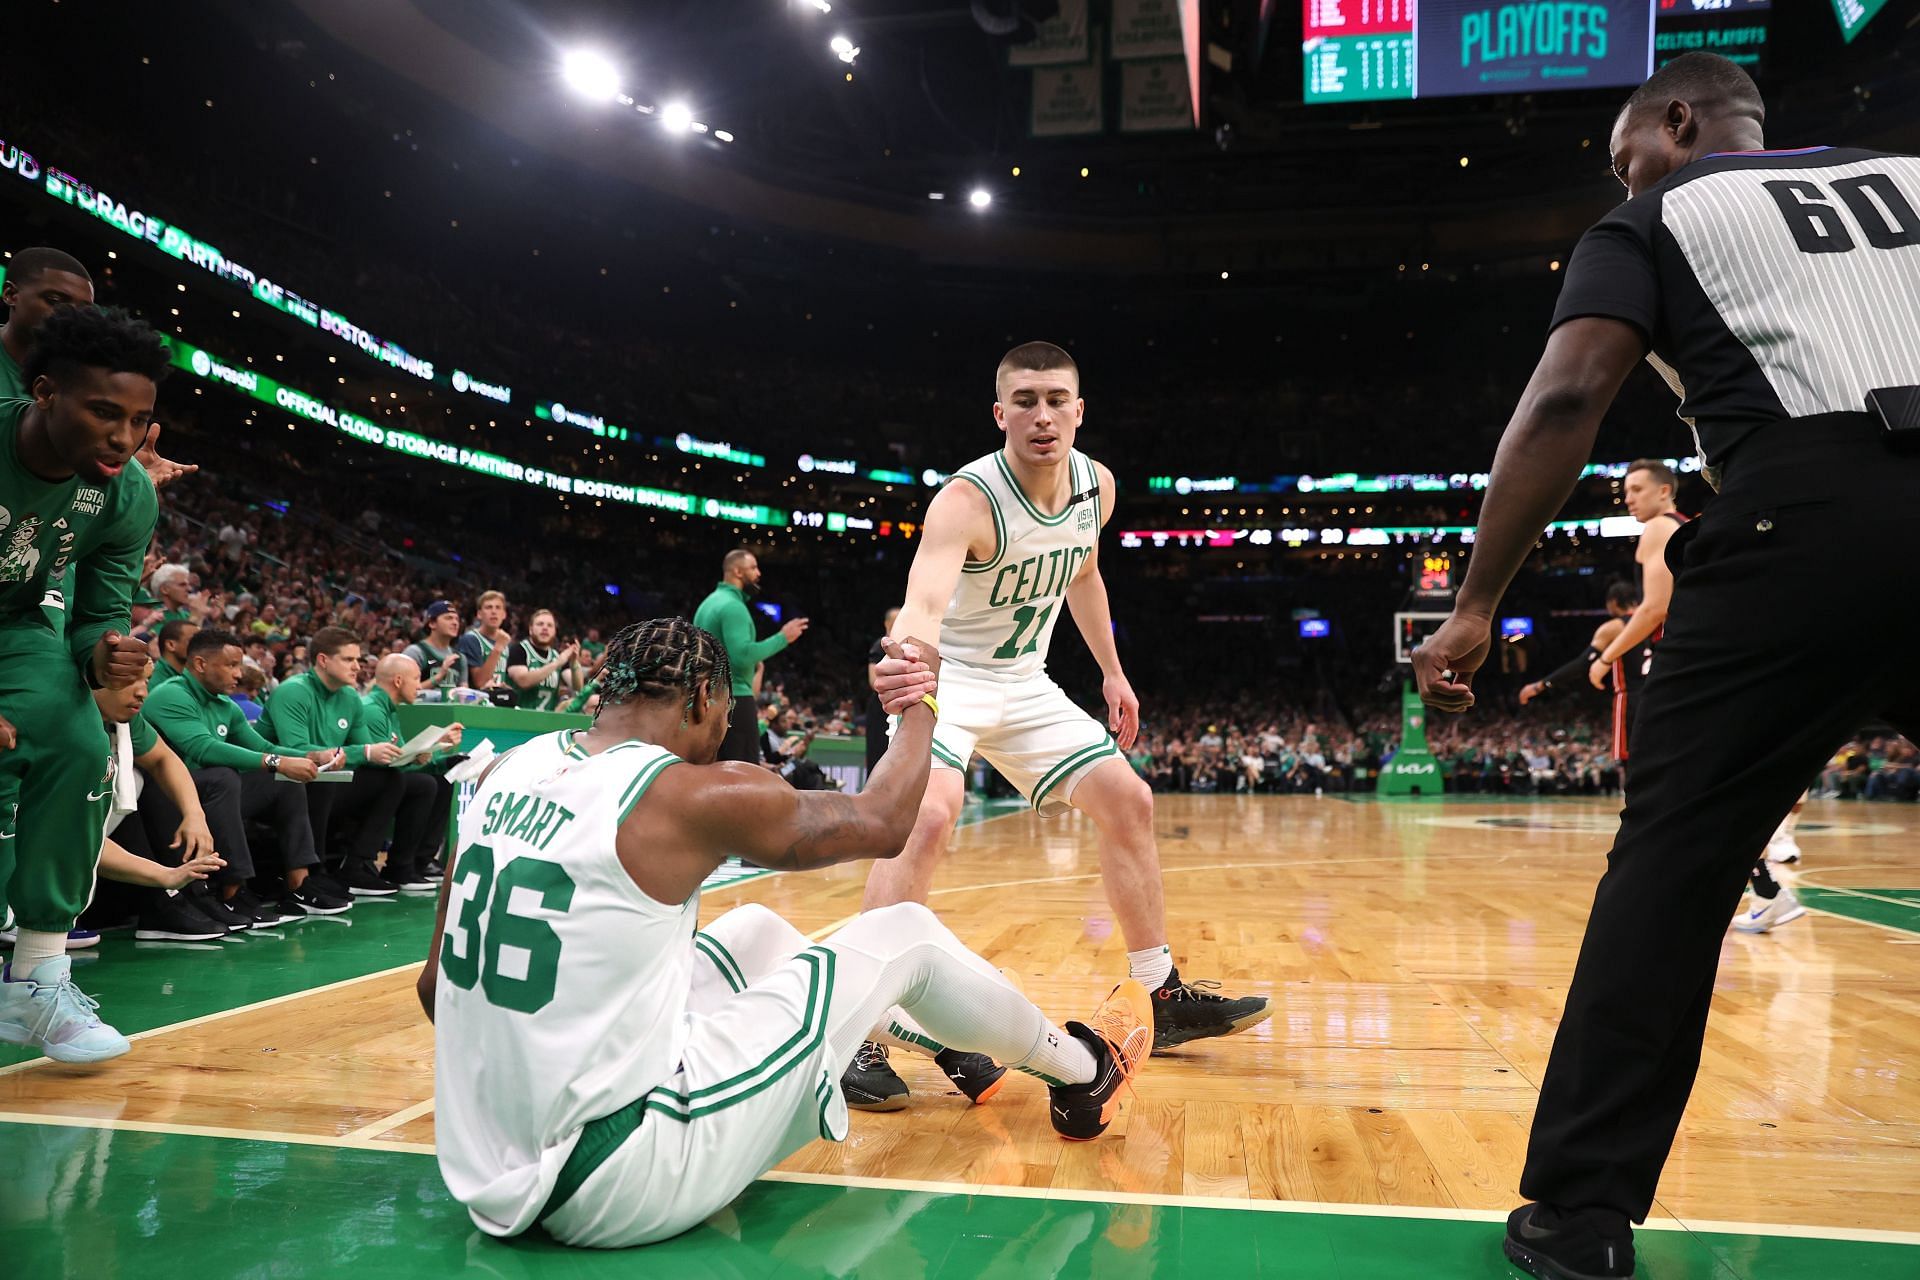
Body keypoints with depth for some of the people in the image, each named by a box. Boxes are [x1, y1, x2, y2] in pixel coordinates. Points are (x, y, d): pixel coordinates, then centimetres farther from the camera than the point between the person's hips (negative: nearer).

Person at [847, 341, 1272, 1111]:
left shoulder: (1096, 486, -7)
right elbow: (923, 602, -48)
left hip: (1024, 682, 7)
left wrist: (1112, 673, 16)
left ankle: (1164, 1001, 18)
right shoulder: (967, 499, -29)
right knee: (929, 816, -30)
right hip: (946, 677, -7)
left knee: (1128, 803, 4)